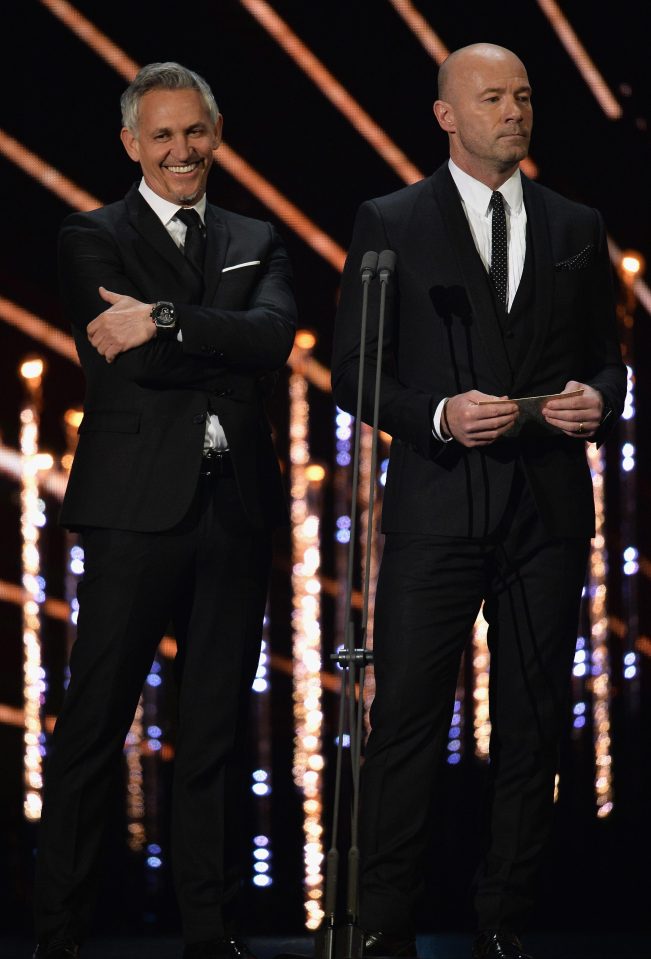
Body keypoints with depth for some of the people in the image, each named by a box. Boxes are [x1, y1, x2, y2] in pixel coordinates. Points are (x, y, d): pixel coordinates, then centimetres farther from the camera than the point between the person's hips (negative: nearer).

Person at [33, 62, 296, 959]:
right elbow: (133, 360, -12)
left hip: (236, 512, 4)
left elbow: (275, 336, -6)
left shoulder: (257, 244, 15)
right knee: (93, 727, -3)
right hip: (137, 507, -4)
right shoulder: (93, 238, 3)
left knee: (216, 733, 8)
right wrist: (225, 348, -3)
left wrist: (166, 322, -15)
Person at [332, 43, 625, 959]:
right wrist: (440, 416, -15)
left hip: (549, 509, 3)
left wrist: (597, 399, -6)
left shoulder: (576, 228, 13)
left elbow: (606, 358, 17)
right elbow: (354, 371, 1)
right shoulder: (390, 224, 3)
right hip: (438, 506, -3)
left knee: (533, 727, 6)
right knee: (406, 722, -5)